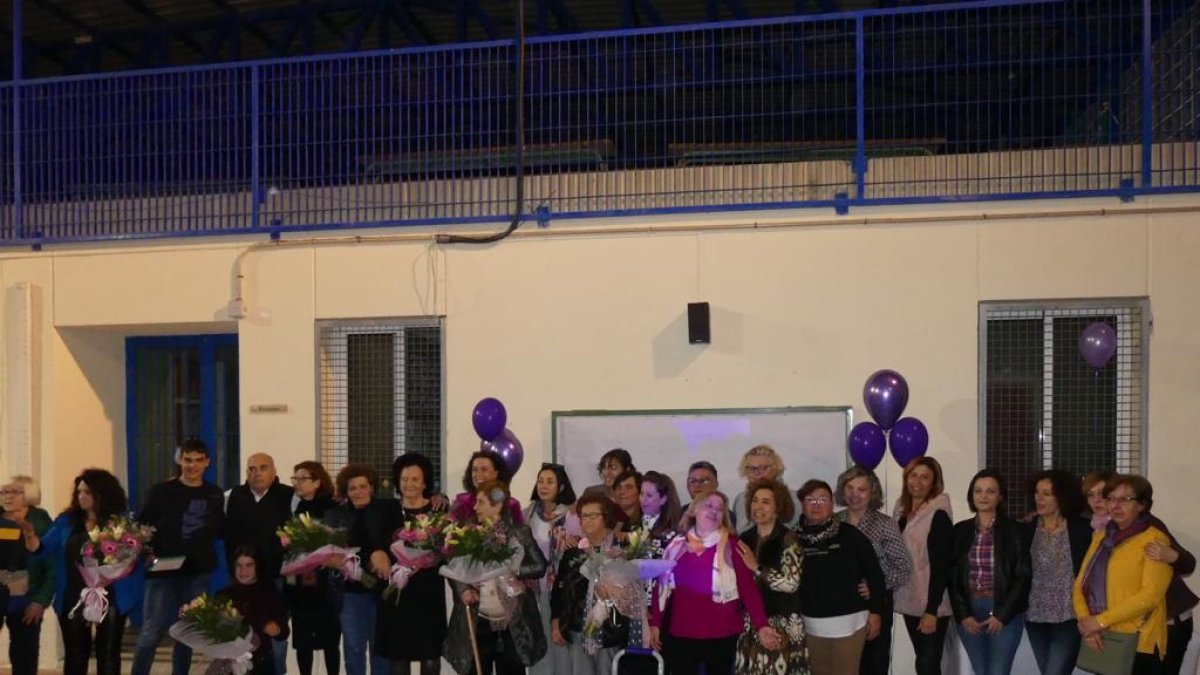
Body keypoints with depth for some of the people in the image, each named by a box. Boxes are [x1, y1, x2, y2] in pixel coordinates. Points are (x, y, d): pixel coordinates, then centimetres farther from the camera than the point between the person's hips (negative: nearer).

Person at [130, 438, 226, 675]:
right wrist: (145, 551, -16)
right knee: (151, 633, -6)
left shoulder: (215, 495, 8)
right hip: (163, 573, -3)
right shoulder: (161, 491, -1)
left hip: (198, 574, 3)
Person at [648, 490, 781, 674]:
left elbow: (748, 586, -8)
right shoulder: (677, 546, 5)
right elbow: (663, 586, 7)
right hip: (680, 634, 2)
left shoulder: (731, 545, -2)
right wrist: (655, 624, 1)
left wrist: (761, 625, -17)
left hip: (721, 635, -2)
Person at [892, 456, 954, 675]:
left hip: (932, 605, -7)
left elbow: (941, 566, -15)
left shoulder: (938, 515, -12)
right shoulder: (902, 512, 9)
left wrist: (932, 610, -19)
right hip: (909, 602, 7)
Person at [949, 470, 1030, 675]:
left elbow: (1022, 577, -4)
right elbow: (953, 576, 6)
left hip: (1005, 612, -3)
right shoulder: (960, 531, 6)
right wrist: (963, 614, -4)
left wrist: (1002, 615, -10)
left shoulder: (1014, 530, -1)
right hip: (969, 611, 3)